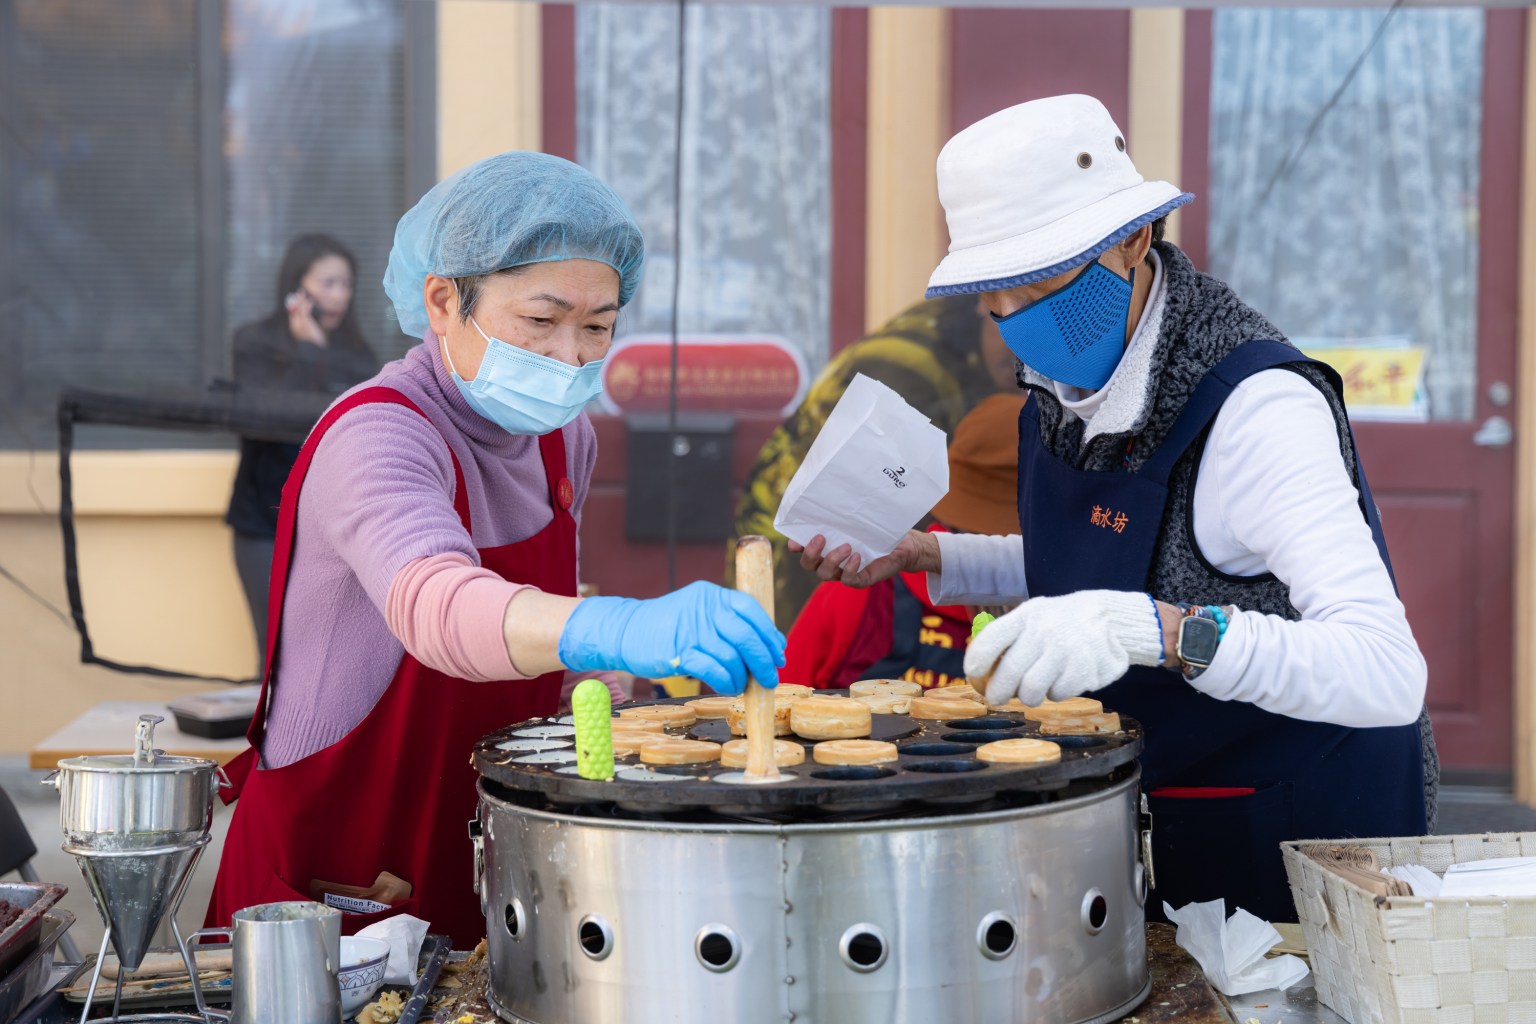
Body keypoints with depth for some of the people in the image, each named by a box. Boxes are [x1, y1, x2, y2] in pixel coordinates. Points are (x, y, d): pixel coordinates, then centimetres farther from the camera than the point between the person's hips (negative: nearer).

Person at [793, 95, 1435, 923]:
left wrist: (1153, 629, -50)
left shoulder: (1260, 409, -28)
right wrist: (919, 558, 2)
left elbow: (1387, 677, -38)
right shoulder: (1066, 382, -4)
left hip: (1301, 836, -7)